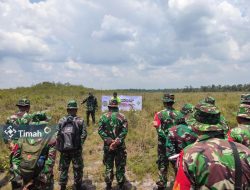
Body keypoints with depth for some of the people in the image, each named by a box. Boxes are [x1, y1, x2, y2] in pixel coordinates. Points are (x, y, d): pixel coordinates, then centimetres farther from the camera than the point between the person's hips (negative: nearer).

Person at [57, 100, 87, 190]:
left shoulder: (61, 121, -2)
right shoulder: (80, 121, -7)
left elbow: (57, 135, -3)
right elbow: (84, 134, -10)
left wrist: (59, 146, 8)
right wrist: (80, 144, 5)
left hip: (64, 149, 2)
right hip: (76, 149, -1)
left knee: (63, 168, 15)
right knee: (77, 168, 14)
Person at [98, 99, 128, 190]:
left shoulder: (103, 117, -1)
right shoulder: (122, 117, -3)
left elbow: (100, 130, -9)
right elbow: (124, 131, -13)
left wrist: (108, 140, -13)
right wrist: (117, 141, -16)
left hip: (107, 145, 1)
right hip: (120, 145, 0)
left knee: (108, 166, 13)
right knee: (120, 166, 12)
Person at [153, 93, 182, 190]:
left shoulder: (159, 114, -9)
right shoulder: (178, 114, -1)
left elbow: (158, 128, -17)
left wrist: (165, 136, -14)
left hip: (163, 142, -2)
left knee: (163, 163, 10)